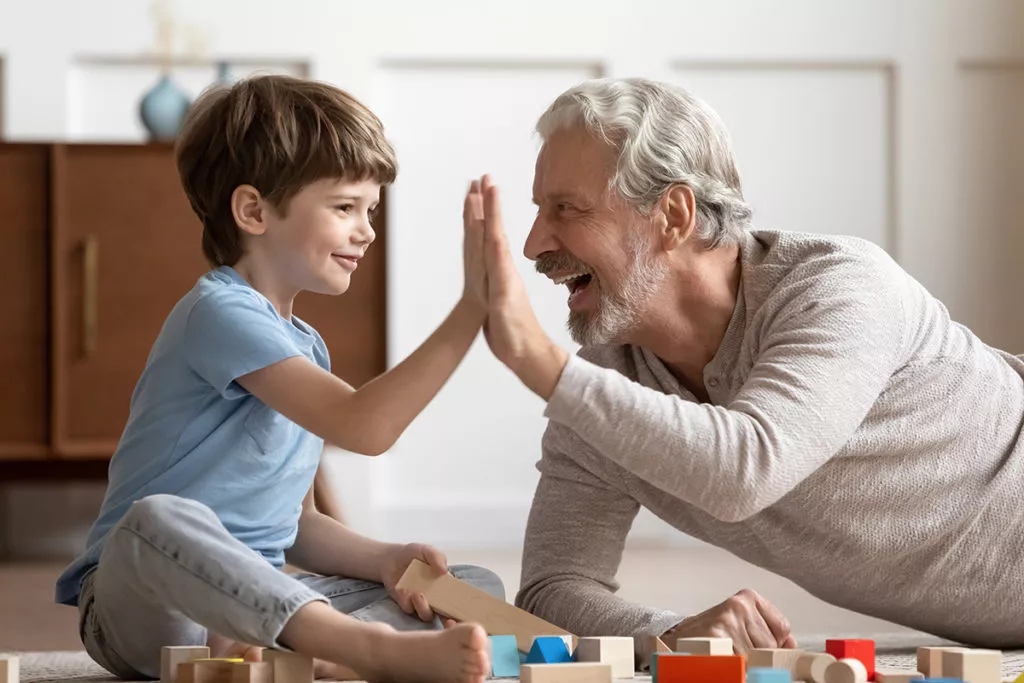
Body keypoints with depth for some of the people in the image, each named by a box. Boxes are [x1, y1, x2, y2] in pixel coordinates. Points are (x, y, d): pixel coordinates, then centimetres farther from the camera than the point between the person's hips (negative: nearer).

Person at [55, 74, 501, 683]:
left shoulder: (305, 347, 18)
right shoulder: (223, 313, -11)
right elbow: (362, 427, -24)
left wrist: (385, 559, 1)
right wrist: (473, 310, -24)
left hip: (254, 603, 9)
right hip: (153, 607, -9)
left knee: (478, 587, -4)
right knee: (159, 519, -41)